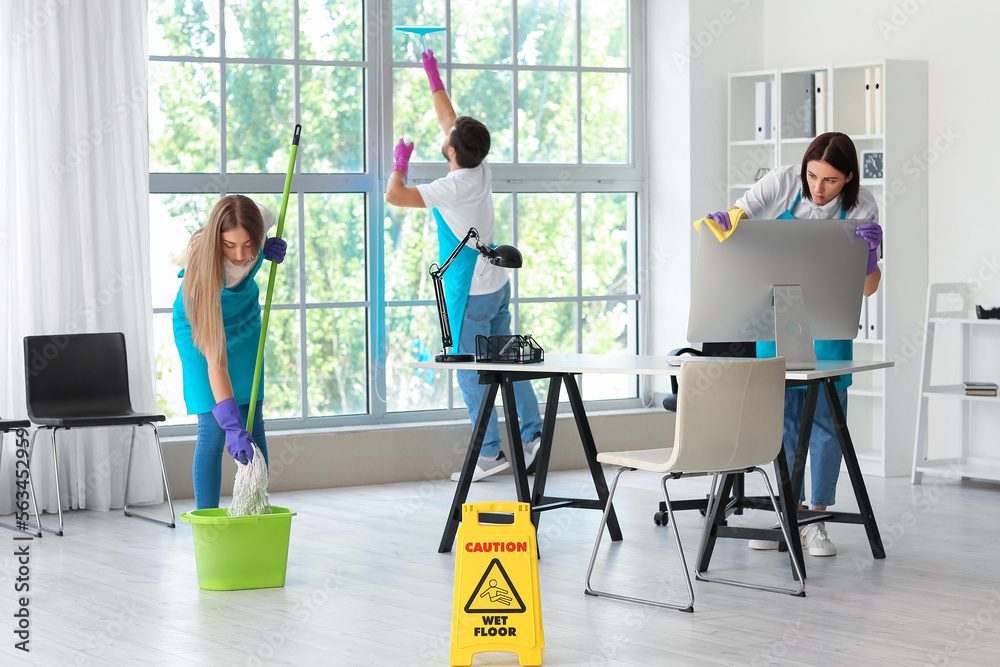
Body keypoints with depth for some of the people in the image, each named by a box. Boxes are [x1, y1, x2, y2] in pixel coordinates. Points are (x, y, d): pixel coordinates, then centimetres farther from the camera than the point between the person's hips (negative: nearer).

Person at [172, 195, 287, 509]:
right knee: (212, 428, -11)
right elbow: (215, 361, -43)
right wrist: (232, 426, -49)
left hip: (244, 317, 5)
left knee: (252, 419, 2)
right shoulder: (204, 269, -42)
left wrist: (268, 247, -22)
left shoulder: (260, 218, -31)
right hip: (198, 325, -4)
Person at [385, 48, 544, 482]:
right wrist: (433, 76, 24)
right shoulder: (482, 170, 1)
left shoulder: (453, 188, -21)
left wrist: (400, 162, -7)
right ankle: (533, 433, 19)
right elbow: (449, 119, 16)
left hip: (470, 293, -8)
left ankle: (491, 453, 2)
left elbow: (394, 195, -26)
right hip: (497, 285, 8)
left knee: (471, 373, -1)